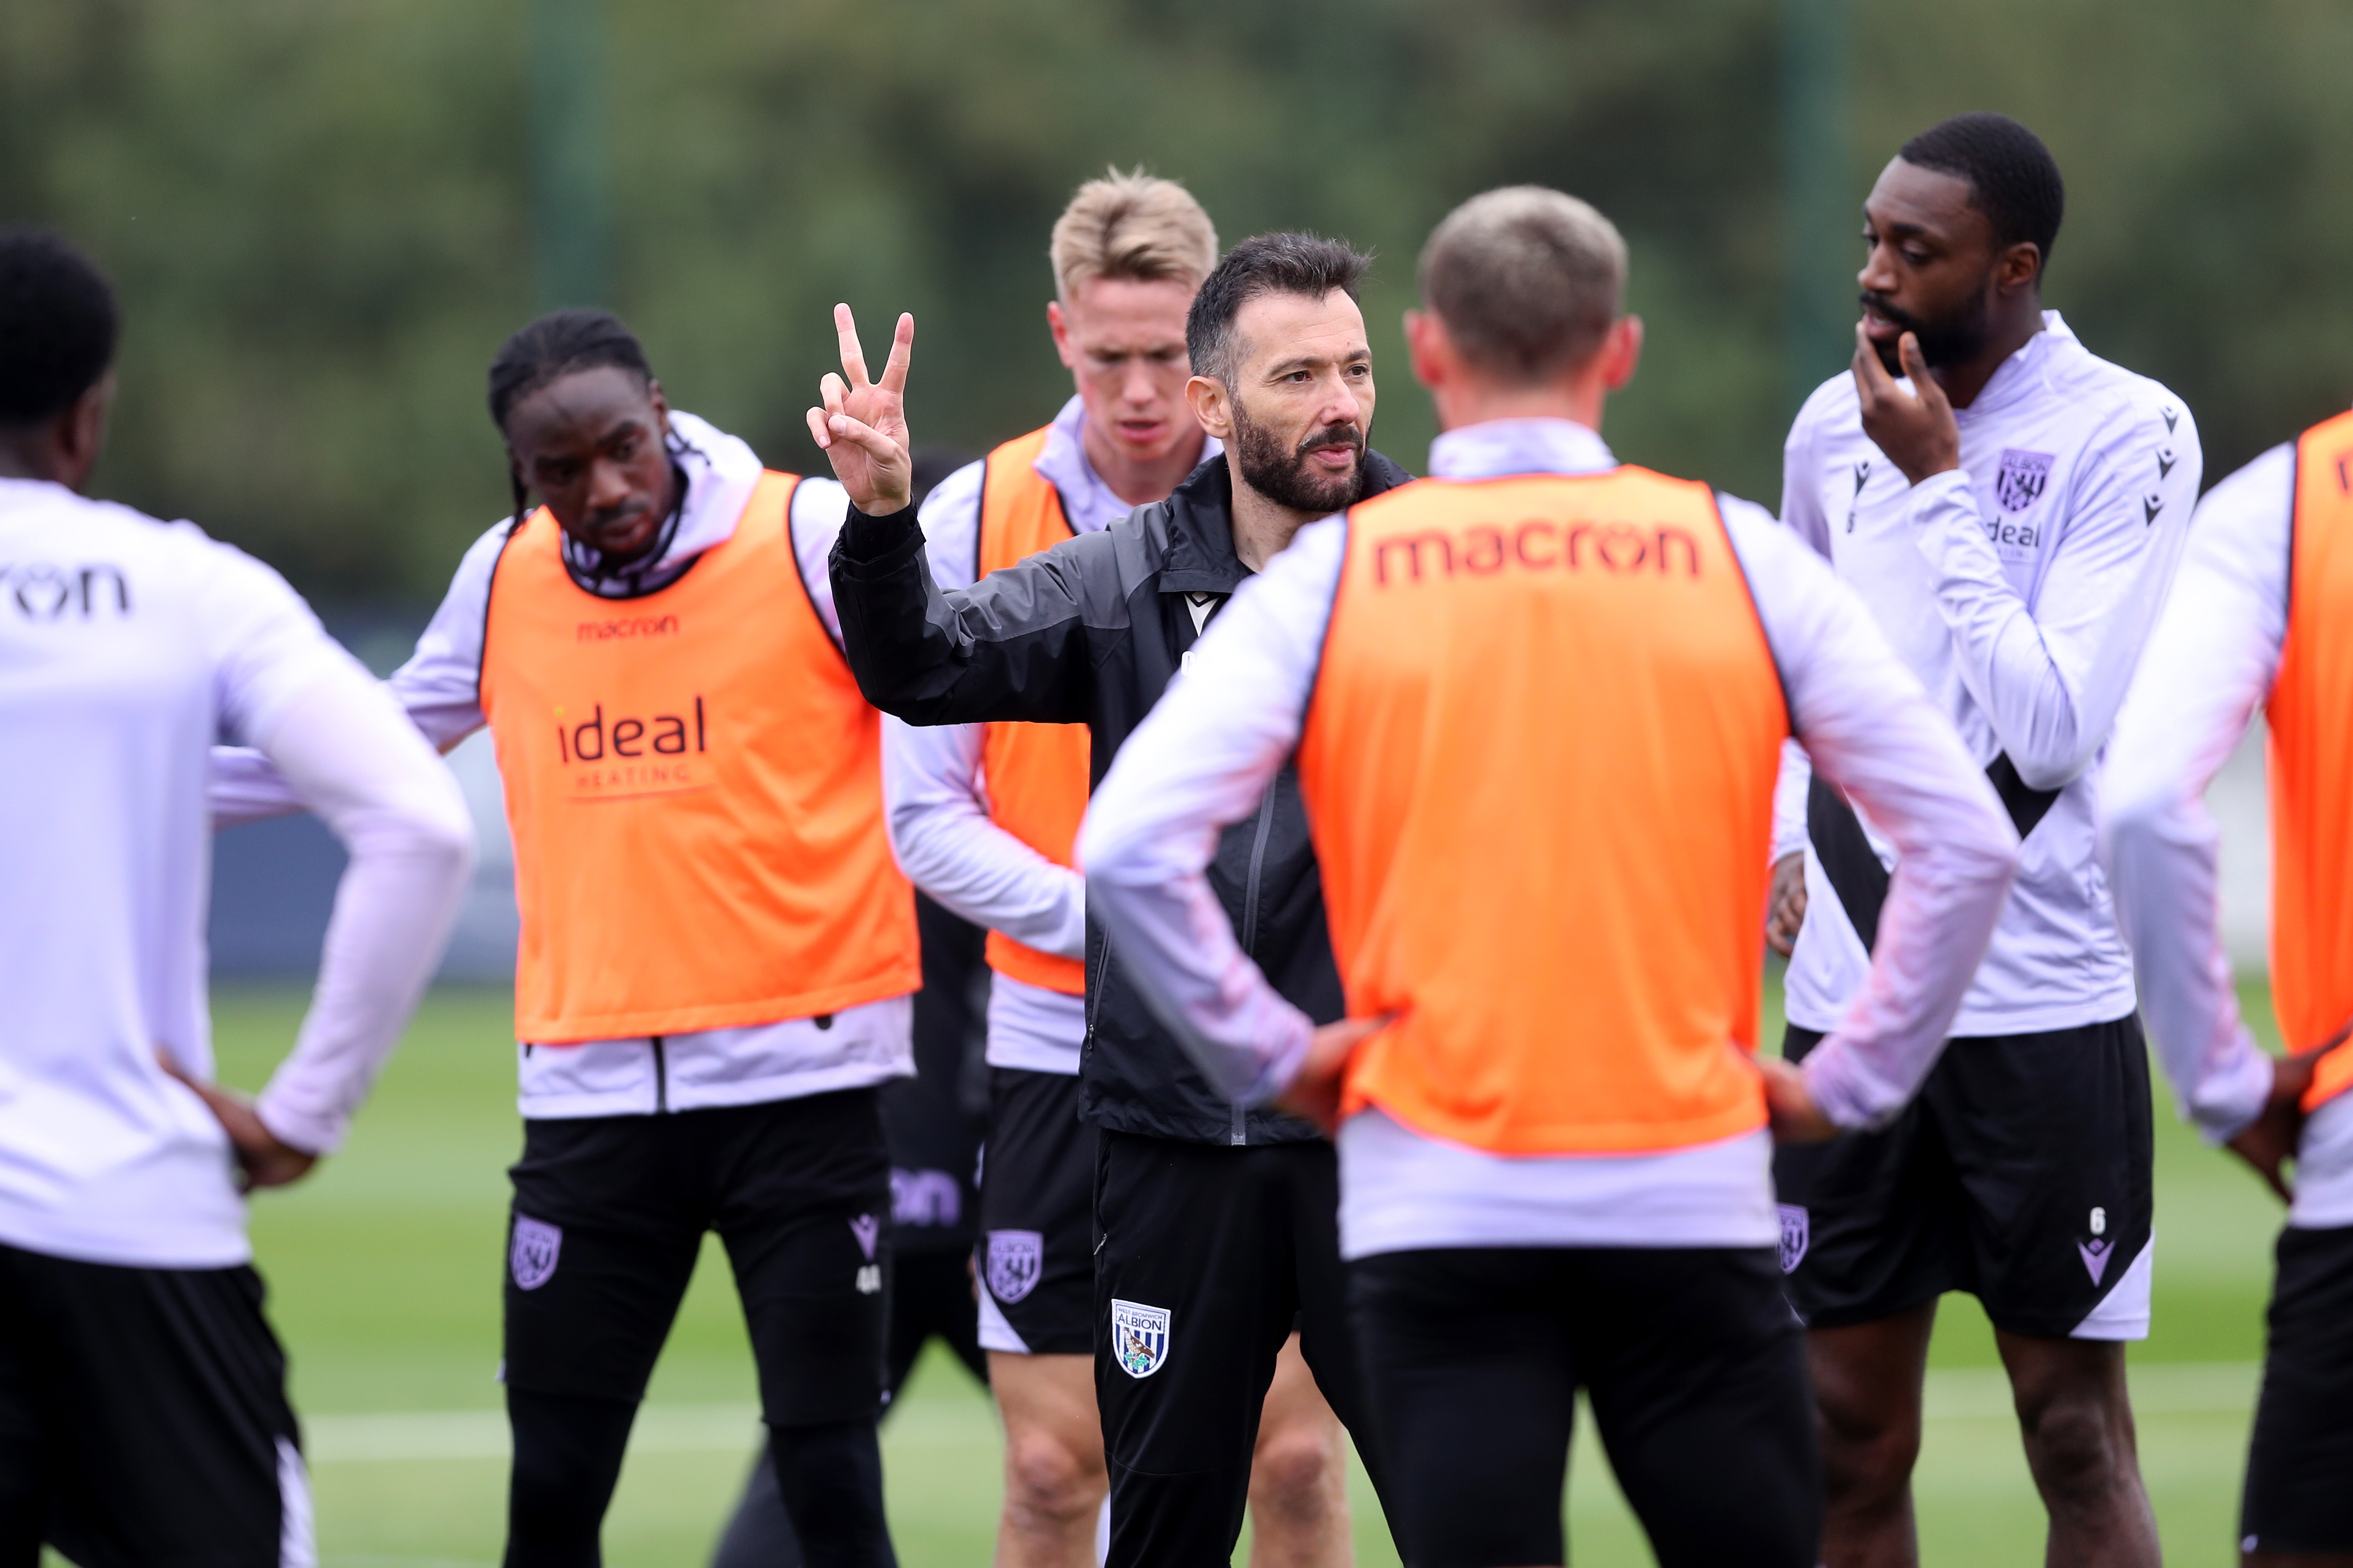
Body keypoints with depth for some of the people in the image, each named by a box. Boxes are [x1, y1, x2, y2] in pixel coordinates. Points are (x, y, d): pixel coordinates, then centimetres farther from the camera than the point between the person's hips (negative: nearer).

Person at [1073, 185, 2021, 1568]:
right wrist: (1852, 1082, 9)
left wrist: (1268, 1054, 3)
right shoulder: (1738, 558, 4)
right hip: (1689, 1193, 0)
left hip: (1438, 1205, 0)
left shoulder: (1332, 575, 2)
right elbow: (1968, 839, 2)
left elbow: (1130, 845, -8)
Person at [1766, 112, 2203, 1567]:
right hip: (1850, 998, 5)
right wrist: (1786, 832, 9)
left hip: (2046, 1007, -5)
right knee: (1851, 1444, 6)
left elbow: (2051, 727, -19)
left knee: (2077, 1436, -1)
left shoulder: (2128, 436, -9)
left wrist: (1938, 485, -17)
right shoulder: (1833, 426, 8)